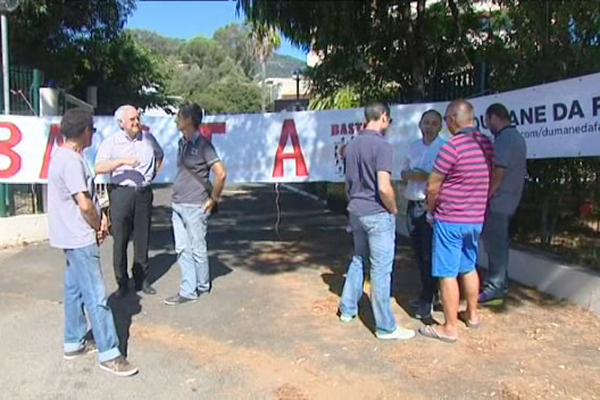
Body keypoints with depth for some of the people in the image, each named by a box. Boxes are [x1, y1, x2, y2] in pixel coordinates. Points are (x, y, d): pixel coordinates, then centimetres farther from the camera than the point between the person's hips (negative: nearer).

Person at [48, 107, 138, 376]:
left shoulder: (65, 156, 11)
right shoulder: (71, 161, -21)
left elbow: (88, 197, 16)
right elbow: (84, 203, -24)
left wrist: (100, 218, 3)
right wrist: (99, 227, -8)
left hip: (74, 237, 11)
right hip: (79, 238, -10)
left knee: (74, 290, 18)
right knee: (96, 296, -6)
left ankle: (74, 343, 30)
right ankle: (109, 354, 1)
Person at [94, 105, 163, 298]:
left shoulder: (148, 139, 8)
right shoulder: (111, 142, -2)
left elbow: (160, 156, 28)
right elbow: (99, 168, -13)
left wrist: (154, 173, 15)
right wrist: (123, 161, -23)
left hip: (144, 193, 3)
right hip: (121, 193, -3)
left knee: (142, 238, 8)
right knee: (120, 240, -1)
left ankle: (142, 279, 20)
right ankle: (122, 283, 10)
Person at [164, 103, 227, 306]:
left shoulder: (202, 144, -12)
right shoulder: (182, 142, 11)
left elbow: (221, 174, -15)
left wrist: (213, 199, -9)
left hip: (194, 207, -7)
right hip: (178, 205, 8)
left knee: (197, 249, 5)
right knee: (182, 250, 9)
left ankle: (202, 286, 24)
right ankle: (188, 290, 16)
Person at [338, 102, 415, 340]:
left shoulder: (352, 145, 9)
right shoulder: (381, 145, -17)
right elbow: (384, 188, -24)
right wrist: (394, 209, -8)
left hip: (356, 212, 8)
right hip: (378, 214, -8)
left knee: (358, 260, 22)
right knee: (381, 270, -1)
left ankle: (347, 309, 31)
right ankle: (386, 327, 8)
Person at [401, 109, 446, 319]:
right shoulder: (414, 146, 12)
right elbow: (404, 173, 17)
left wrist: (426, 176, -21)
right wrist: (410, 175, -4)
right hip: (413, 205, 6)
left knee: (429, 254, -3)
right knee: (419, 253, 14)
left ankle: (428, 300, 8)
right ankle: (426, 293, 28)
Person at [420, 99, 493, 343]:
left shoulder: (452, 147, -19)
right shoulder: (487, 144, 4)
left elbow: (432, 187, -14)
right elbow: (490, 181, 13)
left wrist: (431, 209, 3)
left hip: (450, 220, -8)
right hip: (476, 219, 8)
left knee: (447, 274, 1)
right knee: (469, 267, 22)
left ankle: (450, 328, 9)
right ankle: (472, 314, 36)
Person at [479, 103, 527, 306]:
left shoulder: (504, 138, -17)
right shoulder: (517, 137, 15)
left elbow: (498, 172, -23)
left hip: (498, 200, -10)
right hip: (509, 199, 10)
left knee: (495, 243, -3)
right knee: (498, 242, 18)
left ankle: (494, 290, 4)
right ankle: (500, 283, 28)